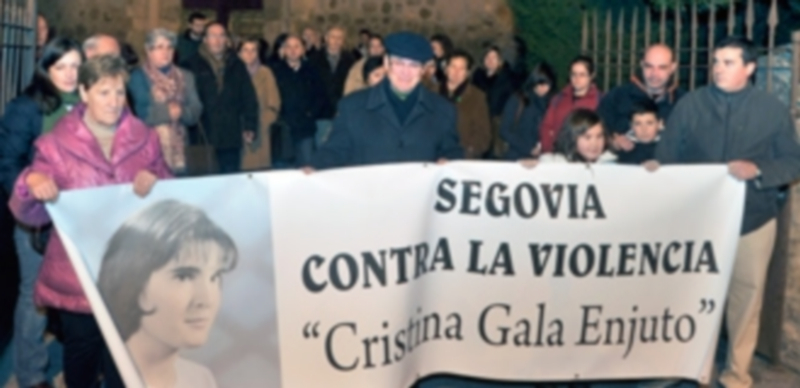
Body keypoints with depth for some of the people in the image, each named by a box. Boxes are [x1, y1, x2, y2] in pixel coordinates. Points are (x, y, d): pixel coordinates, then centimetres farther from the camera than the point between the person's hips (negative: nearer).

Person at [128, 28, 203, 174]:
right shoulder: (138, 76, 2)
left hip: (179, 147, 4)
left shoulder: (185, 77, 15)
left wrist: (180, 111, -13)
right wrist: (168, 111, -5)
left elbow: (195, 112, 6)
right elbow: (142, 112, -9)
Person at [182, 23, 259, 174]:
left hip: (232, 139, 3)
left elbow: (249, 98, 13)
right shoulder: (193, 66, 2)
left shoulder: (237, 66, 12)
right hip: (204, 138, -3)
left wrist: (250, 127, 6)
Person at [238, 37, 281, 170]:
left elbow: (274, 103, 6)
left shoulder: (265, 73, 8)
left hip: (260, 132, 0)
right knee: (243, 166, -7)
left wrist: (263, 121, -6)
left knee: (261, 165, -6)